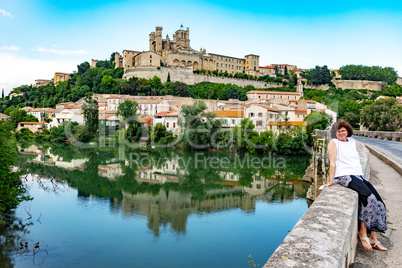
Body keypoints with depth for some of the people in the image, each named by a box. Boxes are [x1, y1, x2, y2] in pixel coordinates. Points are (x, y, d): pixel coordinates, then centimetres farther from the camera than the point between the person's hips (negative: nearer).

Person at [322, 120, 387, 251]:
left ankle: (373, 238, -4)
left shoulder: (352, 142, 21)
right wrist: (331, 181, -9)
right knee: (369, 197, -25)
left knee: (378, 201, -10)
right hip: (344, 176, -6)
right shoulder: (333, 143, 3)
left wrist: (362, 176, 17)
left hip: (359, 175, 6)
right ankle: (363, 232, -13)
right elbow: (333, 162, -5)